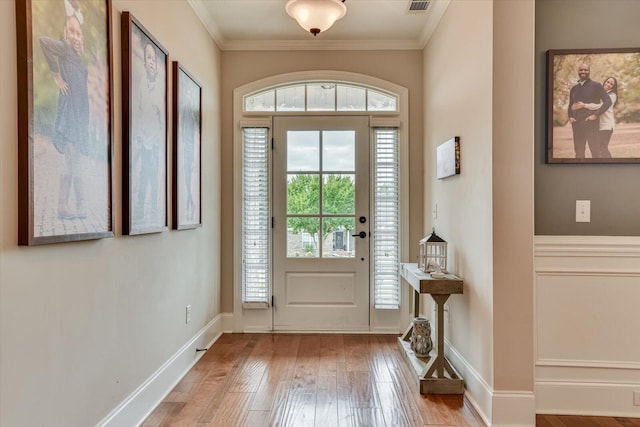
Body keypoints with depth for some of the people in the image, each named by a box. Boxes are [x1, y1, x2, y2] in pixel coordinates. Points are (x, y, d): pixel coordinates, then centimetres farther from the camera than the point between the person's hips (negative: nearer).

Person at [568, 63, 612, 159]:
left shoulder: (596, 86, 1)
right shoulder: (574, 88, 15)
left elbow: (608, 101, -6)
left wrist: (595, 115, -14)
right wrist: (570, 116, 6)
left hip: (591, 123, -5)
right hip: (577, 124, 5)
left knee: (595, 151, -6)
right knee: (578, 152, 7)